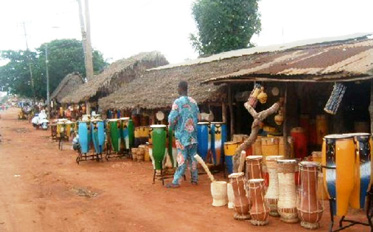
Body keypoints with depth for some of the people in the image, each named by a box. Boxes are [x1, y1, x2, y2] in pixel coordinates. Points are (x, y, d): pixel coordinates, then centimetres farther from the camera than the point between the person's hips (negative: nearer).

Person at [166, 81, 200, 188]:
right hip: (193, 134, 6)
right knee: (192, 157, 12)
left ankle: (176, 181, 0)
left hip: (182, 134, -5)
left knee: (182, 158, -5)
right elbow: (198, 116, 12)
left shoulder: (178, 102, -12)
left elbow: (172, 118, -15)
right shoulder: (193, 101, 7)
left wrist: (172, 127, 4)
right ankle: (195, 179, 18)